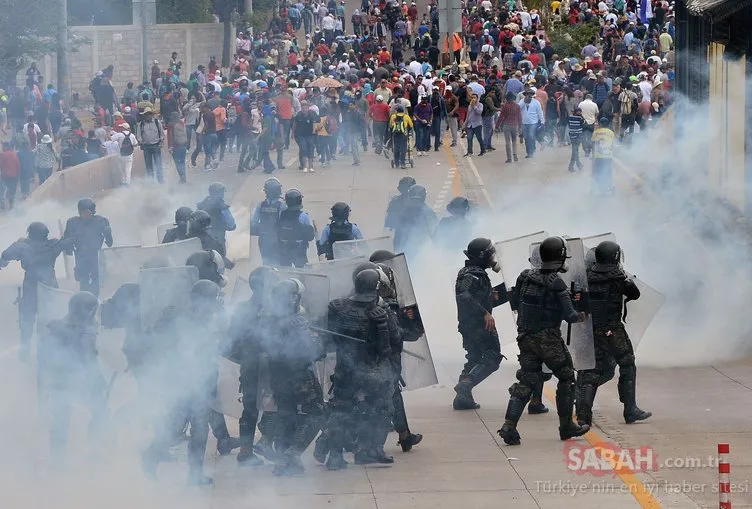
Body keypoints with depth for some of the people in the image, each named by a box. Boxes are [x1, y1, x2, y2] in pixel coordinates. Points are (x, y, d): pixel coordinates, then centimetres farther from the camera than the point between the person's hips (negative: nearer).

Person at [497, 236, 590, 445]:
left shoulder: (525, 276, 2)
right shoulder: (556, 283, -16)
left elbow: (515, 304, 13)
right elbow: (569, 315, -15)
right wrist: (581, 316, 7)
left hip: (526, 338, 5)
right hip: (548, 339, -5)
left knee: (526, 380, 8)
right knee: (567, 377, 13)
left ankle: (509, 426, -7)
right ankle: (566, 426, 18)